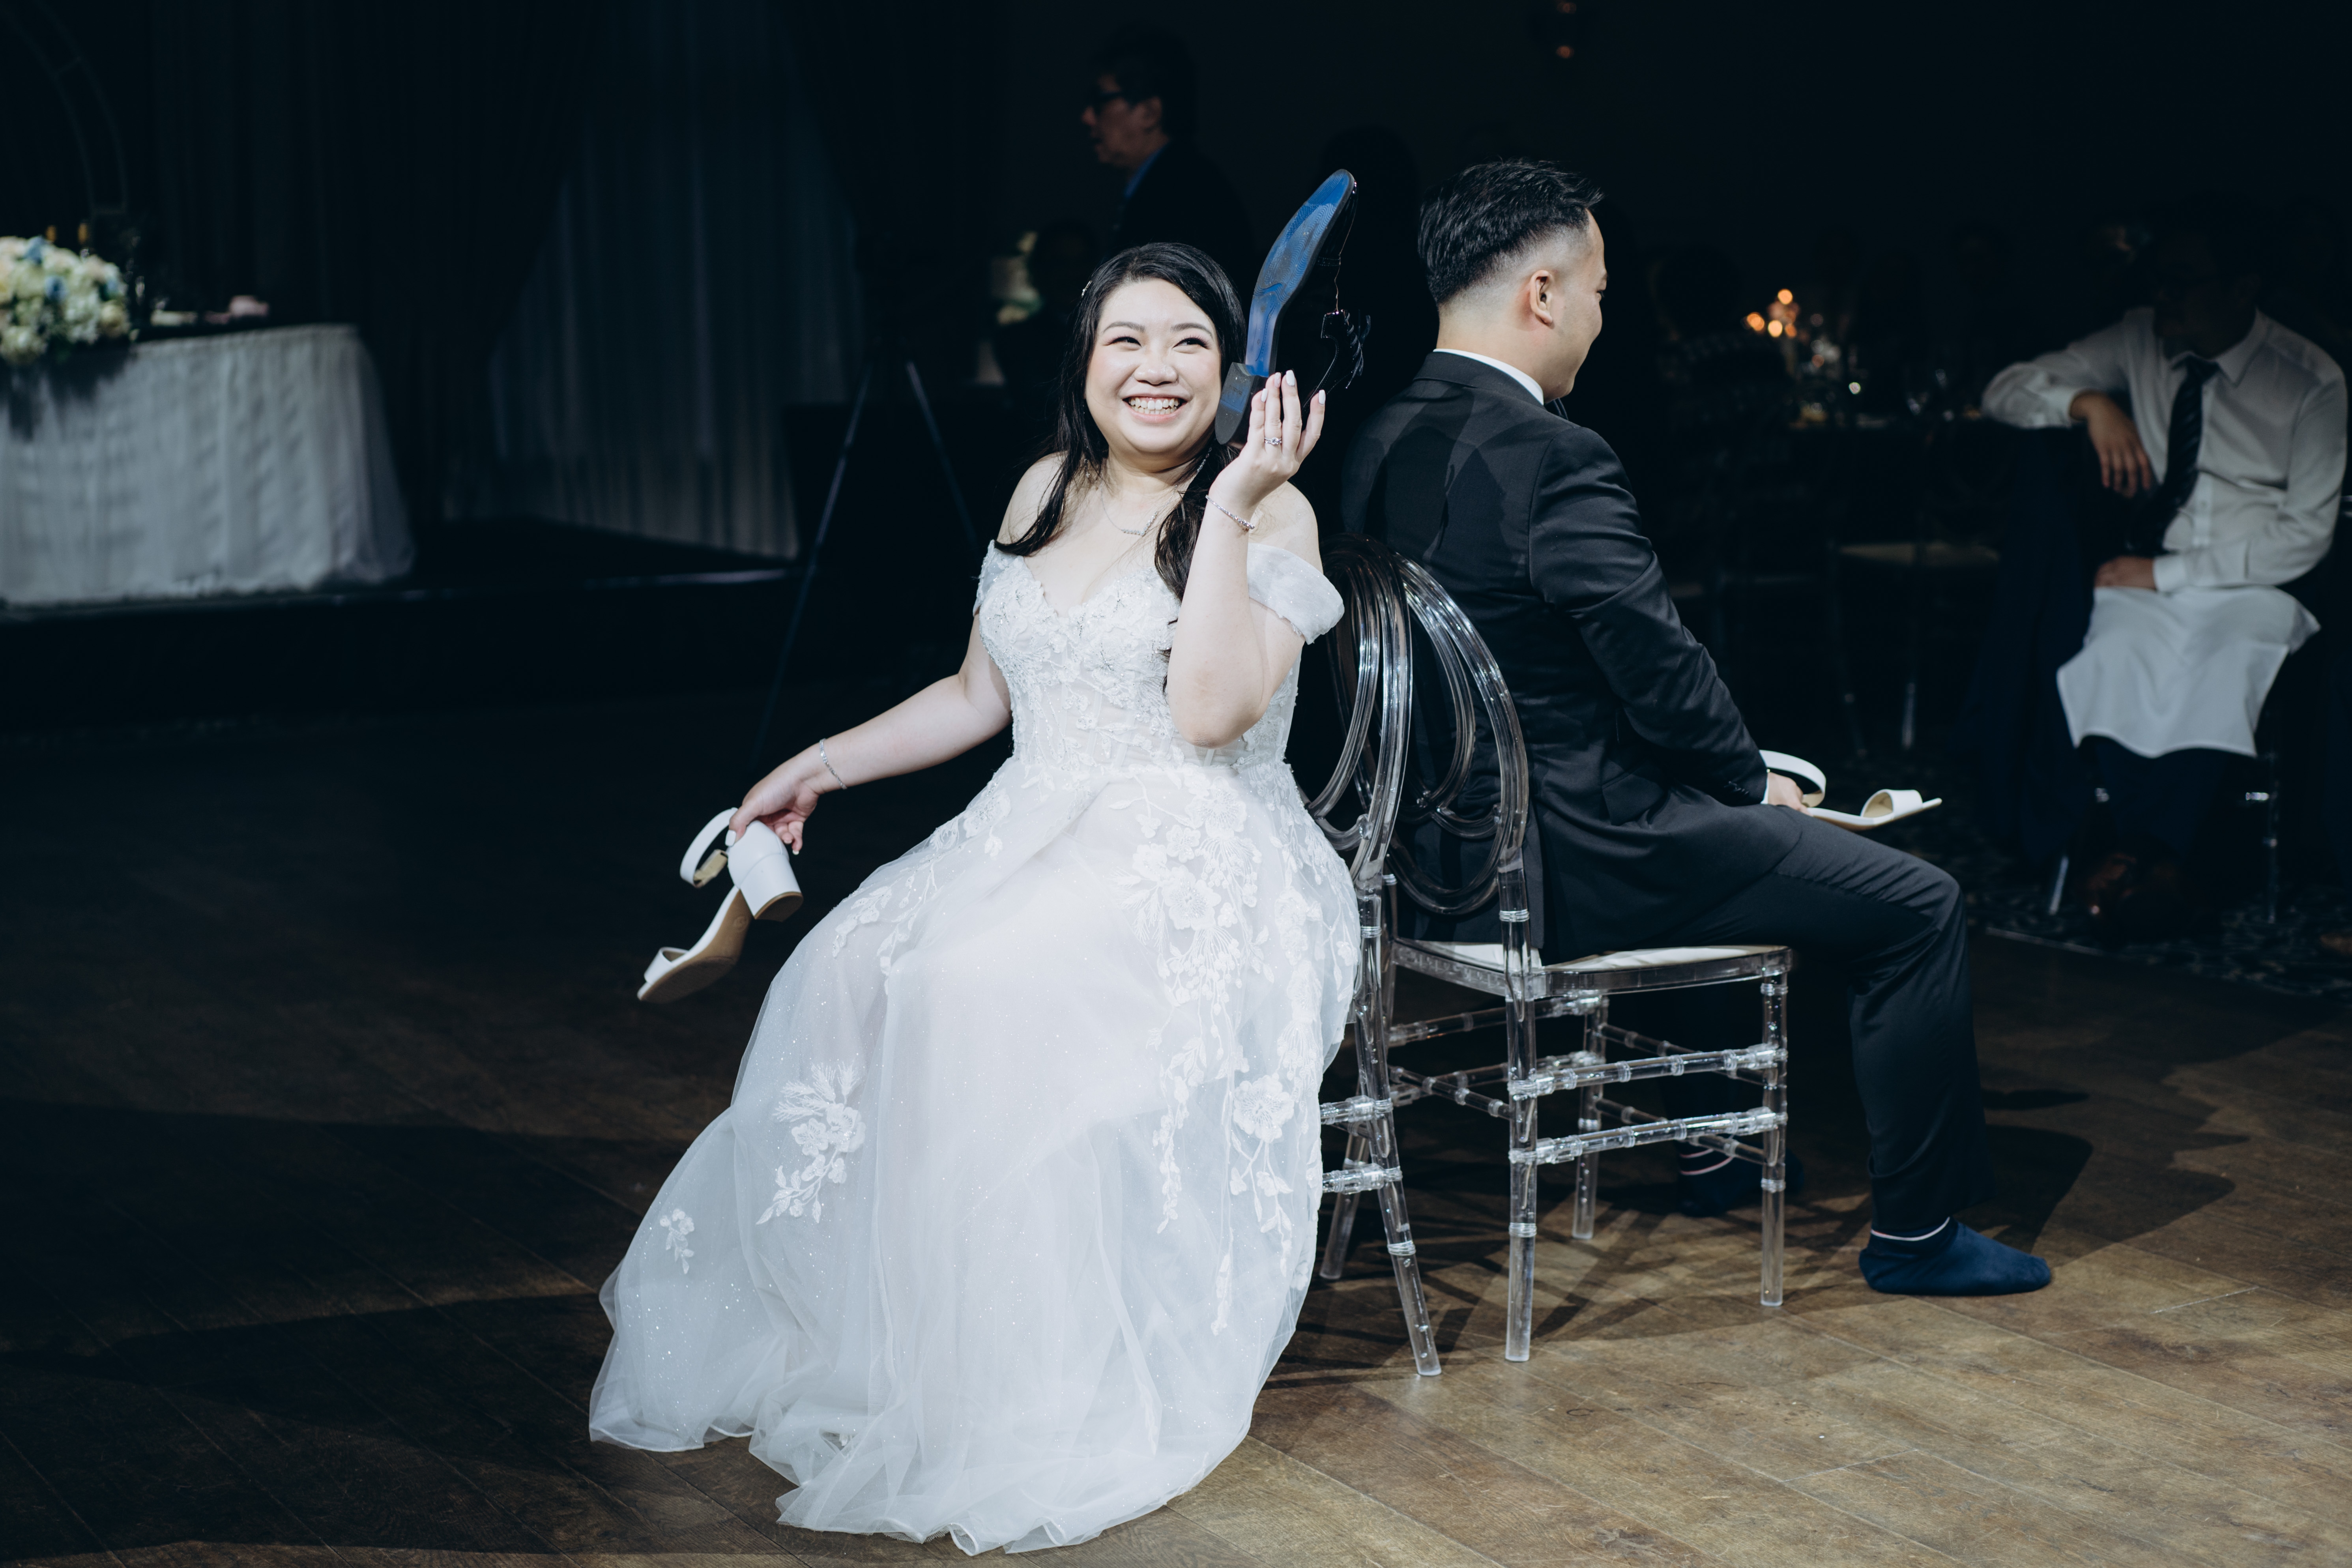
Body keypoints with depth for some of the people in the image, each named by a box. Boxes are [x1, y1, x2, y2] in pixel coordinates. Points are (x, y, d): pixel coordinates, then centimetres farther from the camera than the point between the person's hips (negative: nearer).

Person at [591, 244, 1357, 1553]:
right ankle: (828, 1353, -13)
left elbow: (1212, 712, -19)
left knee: (988, 996, -33)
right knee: (847, 978, -22)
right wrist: (826, 765, 20)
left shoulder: (1269, 515, -3)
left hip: (1198, 868, -6)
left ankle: (1019, 1418, -25)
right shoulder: (1048, 492, 16)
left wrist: (1230, 507, -19)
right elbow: (979, 696, 24)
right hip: (1030, 839, 6)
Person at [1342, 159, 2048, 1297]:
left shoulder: (1382, 445, 4)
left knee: (1725, 840, 36)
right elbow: (1660, 669, -19)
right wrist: (1753, 782, 1)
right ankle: (1914, 1231, 13)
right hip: (1565, 864, -9)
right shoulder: (1553, 461, -23)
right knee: (1919, 908, 2)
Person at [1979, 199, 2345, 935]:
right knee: (2111, 656, -32)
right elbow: (2004, 392, 7)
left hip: (2251, 592, -2)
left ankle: (2146, 852, -25)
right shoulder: (2139, 342, 6)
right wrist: (2090, 402, -13)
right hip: (2147, 580, 2)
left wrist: (2167, 573, -13)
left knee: (2222, 664, -36)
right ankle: (2158, 861, -28)